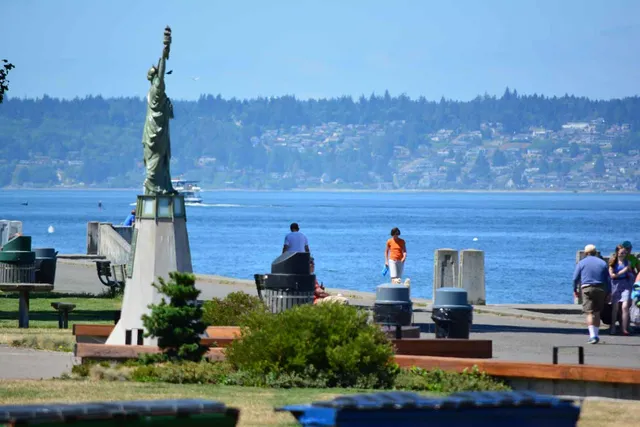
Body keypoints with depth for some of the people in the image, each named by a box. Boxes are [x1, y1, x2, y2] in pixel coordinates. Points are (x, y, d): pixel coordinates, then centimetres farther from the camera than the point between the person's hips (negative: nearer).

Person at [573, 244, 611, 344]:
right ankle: (595, 335, 16)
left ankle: (592, 335, -19)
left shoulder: (582, 263, 4)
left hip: (587, 288, -2)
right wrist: (608, 293, 14)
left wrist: (575, 290, 14)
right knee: (597, 313, 13)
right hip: (600, 289, 3)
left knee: (590, 313, -6)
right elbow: (608, 280, 10)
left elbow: (575, 278, 2)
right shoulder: (603, 263, 11)